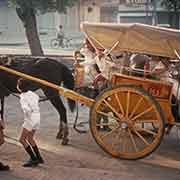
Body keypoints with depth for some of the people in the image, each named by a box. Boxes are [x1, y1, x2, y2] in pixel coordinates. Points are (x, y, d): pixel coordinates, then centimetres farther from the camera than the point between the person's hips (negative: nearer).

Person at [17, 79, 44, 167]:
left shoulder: (22, 98, -19)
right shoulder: (30, 93, 6)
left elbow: (26, 109, -35)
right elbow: (37, 97, 29)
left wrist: (28, 118, -22)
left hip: (31, 119, -8)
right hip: (37, 118, 8)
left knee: (22, 140, 0)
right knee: (30, 139, 21)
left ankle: (33, 159, 0)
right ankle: (39, 158, 23)